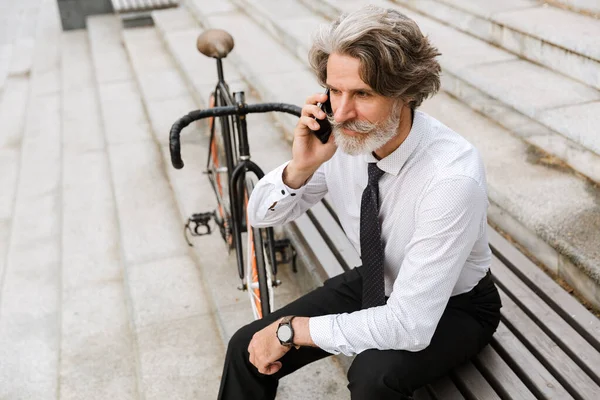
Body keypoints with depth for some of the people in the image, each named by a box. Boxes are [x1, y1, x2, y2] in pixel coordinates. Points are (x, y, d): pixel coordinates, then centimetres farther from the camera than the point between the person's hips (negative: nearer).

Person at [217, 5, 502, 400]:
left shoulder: (452, 177, -35)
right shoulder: (339, 137, -19)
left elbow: (410, 326, -34)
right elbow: (261, 214, -6)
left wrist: (292, 329, -26)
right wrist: (301, 166, -27)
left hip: (451, 306, -4)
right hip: (375, 283, 5)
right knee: (248, 349, -8)